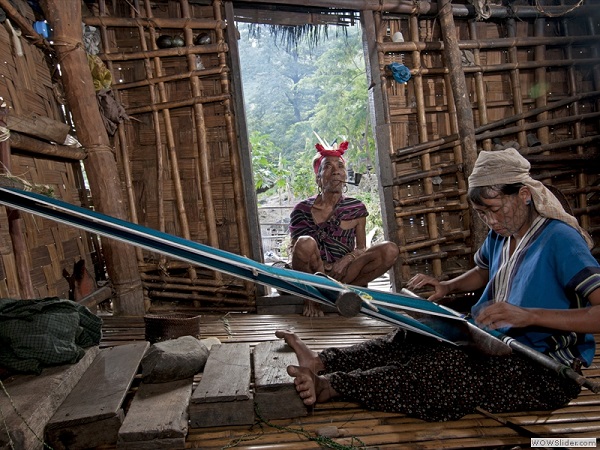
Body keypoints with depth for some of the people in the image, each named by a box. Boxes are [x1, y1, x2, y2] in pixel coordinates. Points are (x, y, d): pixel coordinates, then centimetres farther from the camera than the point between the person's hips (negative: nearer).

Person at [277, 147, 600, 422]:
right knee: (411, 341, -11)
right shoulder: (500, 235, 4)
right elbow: (484, 272, 23)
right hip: (494, 340, 8)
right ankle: (321, 362, -13)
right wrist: (448, 286, 2)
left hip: (542, 366, -7)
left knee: (446, 368, -29)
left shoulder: (560, 240, -20)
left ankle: (328, 386, -30)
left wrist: (528, 315, -40)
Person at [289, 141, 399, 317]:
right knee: (305, 243, -34)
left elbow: (361, 248, 7)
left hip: (342, 274, 3)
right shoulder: (302, 210, -5)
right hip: (311, 274, -2)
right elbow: (296, 249, -3)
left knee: (390, 250, -16)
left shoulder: (356, 208, 2)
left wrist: (347, 259, -15)